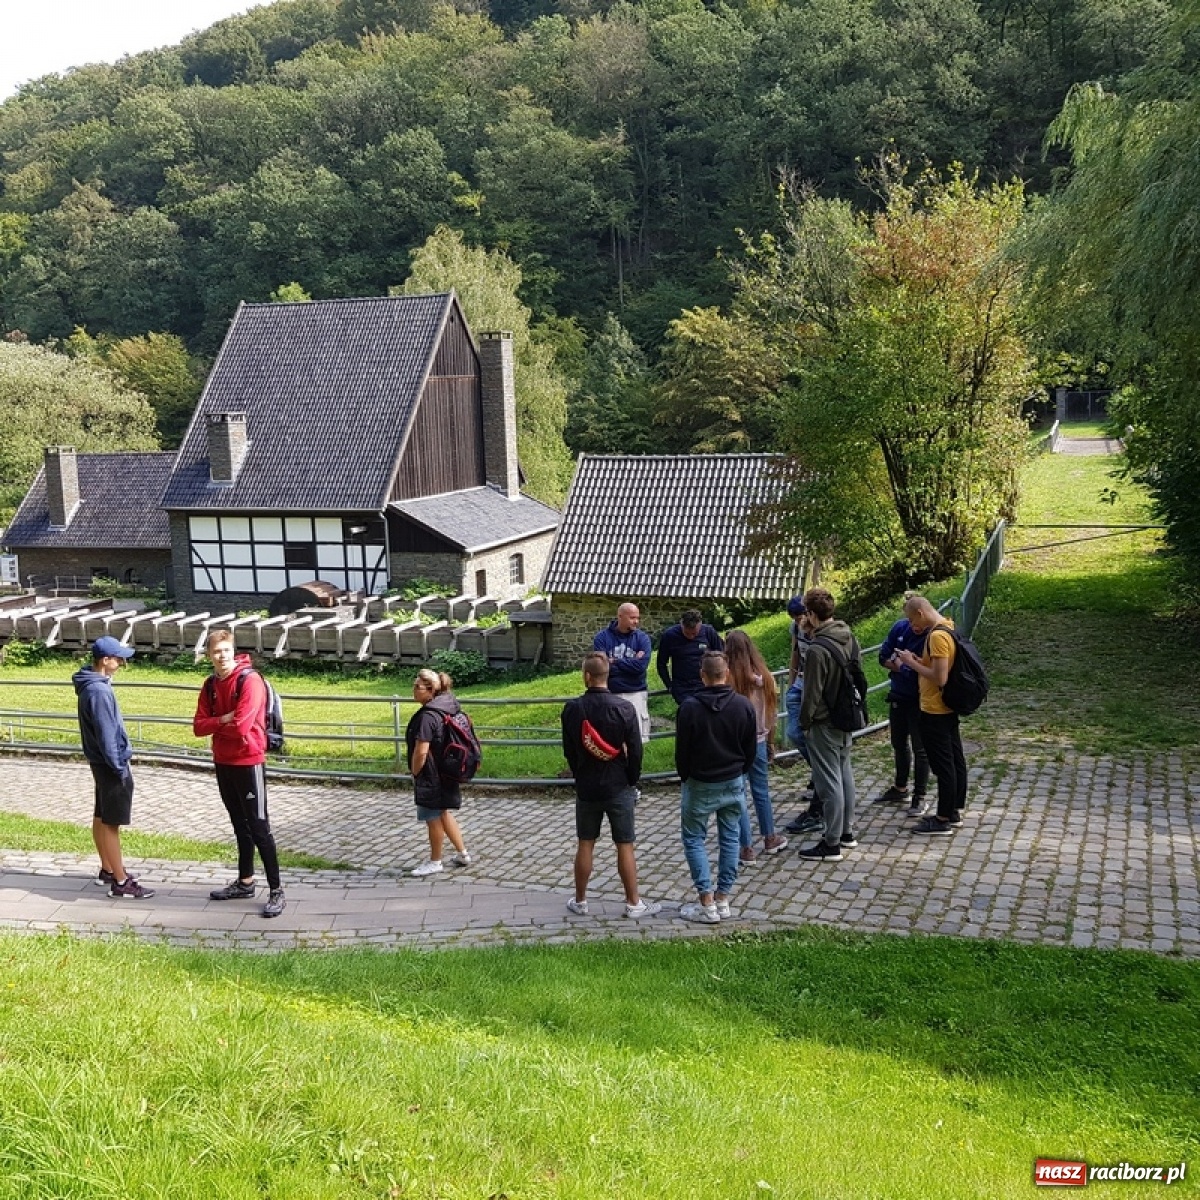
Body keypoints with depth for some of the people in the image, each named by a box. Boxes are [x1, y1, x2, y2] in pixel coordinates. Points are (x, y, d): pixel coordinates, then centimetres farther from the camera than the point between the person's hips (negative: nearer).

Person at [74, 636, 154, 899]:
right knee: (111, 823, -5)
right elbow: (106, 735, -23)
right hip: (110, 764, -10)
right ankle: (121, 882, 1)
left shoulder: (92, 683, 7)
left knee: (101, 817, 18)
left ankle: (107, 870, 30)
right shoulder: (99, 691, -24)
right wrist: (119, 767, -18)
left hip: (101, 762, 10)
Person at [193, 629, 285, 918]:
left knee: (259, 826, -6)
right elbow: (199, 726, 3)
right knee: (239, 824, 18)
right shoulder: (211, 684, 7)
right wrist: (223, 720, -15)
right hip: (223, 762, 8)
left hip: (249, 762, -7)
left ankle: (276, 891, -2)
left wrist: (216, 725, -6)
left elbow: (241, 725, -24)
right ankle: (245, 882, 29)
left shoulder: (250, 680, -16)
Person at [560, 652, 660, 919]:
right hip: (619, 787, -2)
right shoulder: (624, 708, -14)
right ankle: (634, 904, 14)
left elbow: (568, 750, 2)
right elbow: (635, 750, -10)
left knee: (585, 845, 13)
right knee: (625, 846, 6)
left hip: (586, 787, 2)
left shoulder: (572, 709, -8)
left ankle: (580, 901, 23)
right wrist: (632, 781, 5)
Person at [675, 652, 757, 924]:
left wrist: (685, 778, 9)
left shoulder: (690, 707, -17)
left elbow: (682, 750, -9)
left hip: (700, 784, -3)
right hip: (734, 783, 3)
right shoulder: (744, 706, -6)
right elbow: (751, 749, 3)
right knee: (730, 838, 13)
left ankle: (707, 904, 2)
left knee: (693, 839, 7)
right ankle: (723, 900, 17)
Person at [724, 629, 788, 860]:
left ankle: (747, 848, 10)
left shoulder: (727, 679, -17)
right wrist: (770, 743, 17)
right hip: (758, 742, 5)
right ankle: (770, 839, 33)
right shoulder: (764, 677, -3)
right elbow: (773, 714, 5)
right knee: (761, 791, 20)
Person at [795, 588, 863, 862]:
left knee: (829, 782, -2)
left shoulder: (817, 650, -24)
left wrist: (805, 722, -5)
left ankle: (832, 844, 6)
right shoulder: (850, 638, 2)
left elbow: (812, 694, -19)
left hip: (824, 725, -9)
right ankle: (847, 832, 31)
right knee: (844, 774, 19)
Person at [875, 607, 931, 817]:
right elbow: (883, 658, 3)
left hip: (919, 700, -7)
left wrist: (899, 666, -12)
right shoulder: (900, 627, -5)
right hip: (898, 696, 7)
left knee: (919, 749, 2)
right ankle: (900, 789, 36)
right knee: (899, 744, 20)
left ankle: (920, 798, 12)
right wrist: (902, 667, -14)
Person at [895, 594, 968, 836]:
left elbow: (940, 678, -26)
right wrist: (918, 660, 6)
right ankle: (955, 813, 27)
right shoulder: (948, 628, 9)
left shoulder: (937, 636, -21)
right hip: (948, 709, 10)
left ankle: (943, 820, 6)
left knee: (943, 765, -2)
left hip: (935, 712, -10)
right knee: (955, 760, 16)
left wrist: (912, 663, -15)